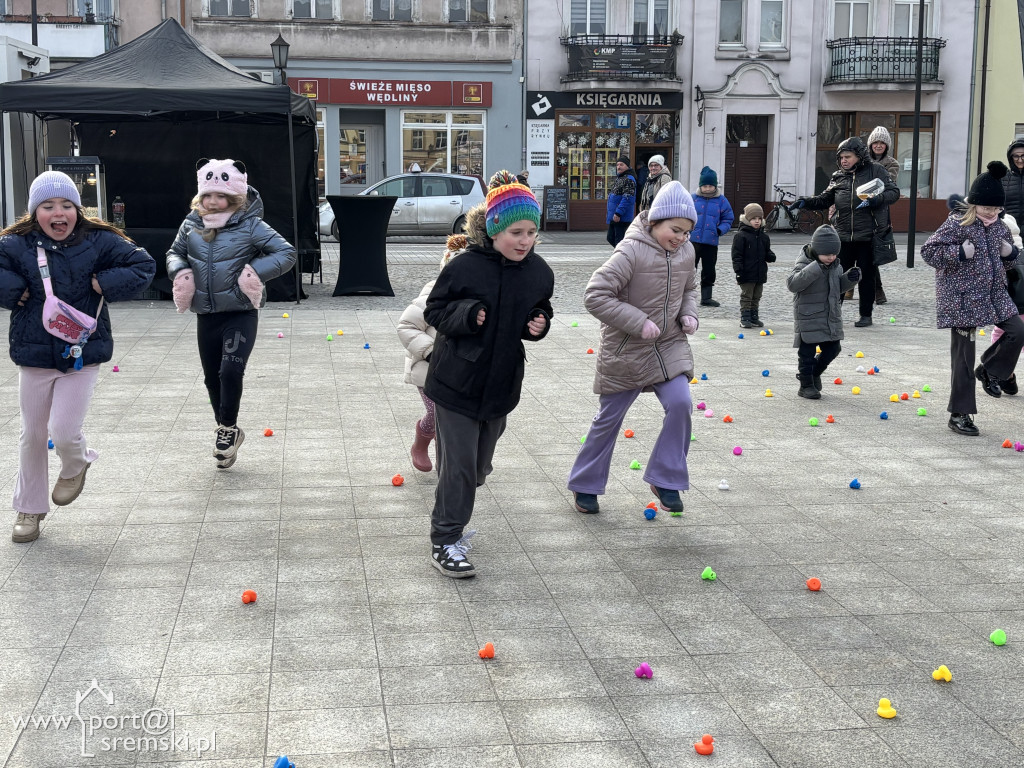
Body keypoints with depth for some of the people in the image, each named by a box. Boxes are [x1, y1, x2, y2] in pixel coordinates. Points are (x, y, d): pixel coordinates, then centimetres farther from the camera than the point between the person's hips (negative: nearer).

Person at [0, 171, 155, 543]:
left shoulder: (100, 241, -5)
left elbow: (144, 265, -3)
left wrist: (104, 284, -11)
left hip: (82, 355, -2)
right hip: (34, 355, 2)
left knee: (64, 432, -9)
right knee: (32, 435, 12)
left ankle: (76, 465, 29)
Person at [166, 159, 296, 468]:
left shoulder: (251, 225, -11)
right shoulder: (191, 225, 3)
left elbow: (287, 253, -11)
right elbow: (174, 253, 19)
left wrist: (256, 272, -22)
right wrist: (178, 271, -3)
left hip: (241, 314, -5)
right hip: (206, 316, 5)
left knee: (231, 371, -19)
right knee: (212, 377, 13)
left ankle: (228, 428, 4)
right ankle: (226, 432, 32)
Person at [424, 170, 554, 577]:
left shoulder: (539, 272, -3)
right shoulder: (465, 267, -18)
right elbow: (434, 310, -8)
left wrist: (539, 325, -9)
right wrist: (466, 315, -26)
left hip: (502, 385, 5)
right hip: (457, 382, -5)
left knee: (479, 465, 18)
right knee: (458, 464, -2)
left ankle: (451, 522, 40)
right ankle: (444, 542, 11)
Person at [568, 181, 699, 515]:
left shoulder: (686, 252, -1)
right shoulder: (632, 251, -22)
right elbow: (594, 295, -25)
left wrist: (689, 314, -2)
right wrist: (638, 322, -26)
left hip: (670, 345, 5)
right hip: (626, 350, -5)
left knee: (680, 403, -15)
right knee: (609, 418, 8)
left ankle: (666, 479, 4)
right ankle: (585, 485, 27)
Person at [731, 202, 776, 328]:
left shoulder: (764, 237, 11)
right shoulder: (741, 236, -8)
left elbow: (767, 252, 20)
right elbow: (737, 255, -11)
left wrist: (771, 257, -4)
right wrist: (738, 270, -17)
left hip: (760, 274, 6)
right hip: (747, 274, -6)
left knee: (756, 298, 13)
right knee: (746, 297, -2)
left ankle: (754, 318, 21)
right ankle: (745, 319, 3)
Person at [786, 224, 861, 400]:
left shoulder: (833, 264, 8)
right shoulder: (804, 263, -15)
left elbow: (838, 286, 21)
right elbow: (792, 283, -31)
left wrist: (850, 278, 0)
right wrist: (815, 269, -38)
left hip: (831, 317, 7)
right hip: (808, 317, -7)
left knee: (833, 348, 13)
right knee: (807, 351, 0)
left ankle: (815, 372, 36)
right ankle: (806, 385, 12)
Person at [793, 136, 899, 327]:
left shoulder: (875, 170, 0)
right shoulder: (838, 177, 11)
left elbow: (894, 192, -3)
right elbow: (824, 200, 14)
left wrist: (876, 200, -20)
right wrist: (805, 202, -2)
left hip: (868, 236, -3)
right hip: (844, 236, 3)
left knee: (866, 275, 7)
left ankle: (866, 315, 18)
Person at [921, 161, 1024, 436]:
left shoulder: (999, 226, 8)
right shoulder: (957, 224, -13)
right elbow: (928, 251, -15)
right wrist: (960, 253, -24)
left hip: (993, 295, 7)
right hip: (962, 299, -6)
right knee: (963, 354, -2)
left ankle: (988, 371, 22)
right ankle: (959, 414, 8)